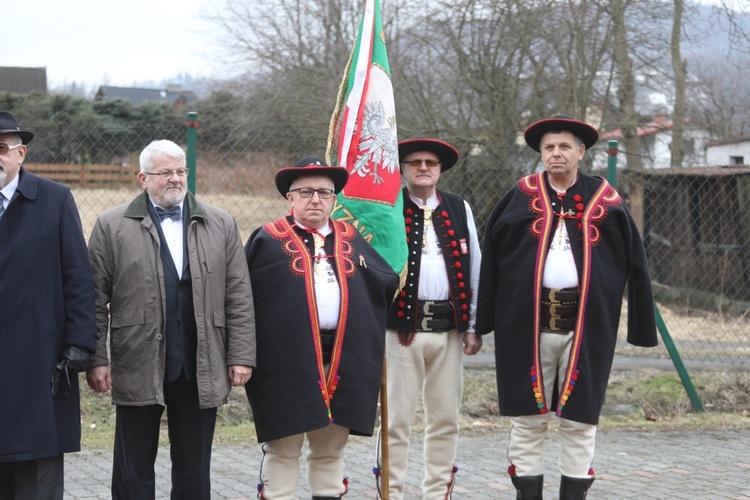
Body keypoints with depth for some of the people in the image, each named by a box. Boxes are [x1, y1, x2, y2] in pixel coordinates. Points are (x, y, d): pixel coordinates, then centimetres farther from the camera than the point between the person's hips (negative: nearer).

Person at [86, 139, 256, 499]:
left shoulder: (221, 225, 8)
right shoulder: (112, 226, 2)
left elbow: (239, 297, 6)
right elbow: (96, 301, 0)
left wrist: (241, 355, 0)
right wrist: (95, 360, -5)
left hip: (200, 371, 2)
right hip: (138, 369, -2)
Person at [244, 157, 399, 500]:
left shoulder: (351, 239, 13)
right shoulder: (268, 240, 0)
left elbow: (389, 284, 18)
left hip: (343, 363, 4)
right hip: (286, 362, -4)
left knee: (331, 449, 13)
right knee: (283, 449, 3)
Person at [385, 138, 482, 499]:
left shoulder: (459, 209, 12)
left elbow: (474, 269, 12)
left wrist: (473, 326, 8)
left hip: (448, 329, 3)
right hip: (401, 328, -3)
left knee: (445, 418, 9)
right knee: (396, 418, 0)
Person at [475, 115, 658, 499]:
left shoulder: (604, 200, 3)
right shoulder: (522, 196, 3)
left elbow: (634, 262, 5)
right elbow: (492, 256, 3)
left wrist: (641, 325, 2)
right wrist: (483, 322, -2)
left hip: (586, 324, 0)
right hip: (527, 323, 0)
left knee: (579, 420, 6)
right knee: (527, 417, 6)